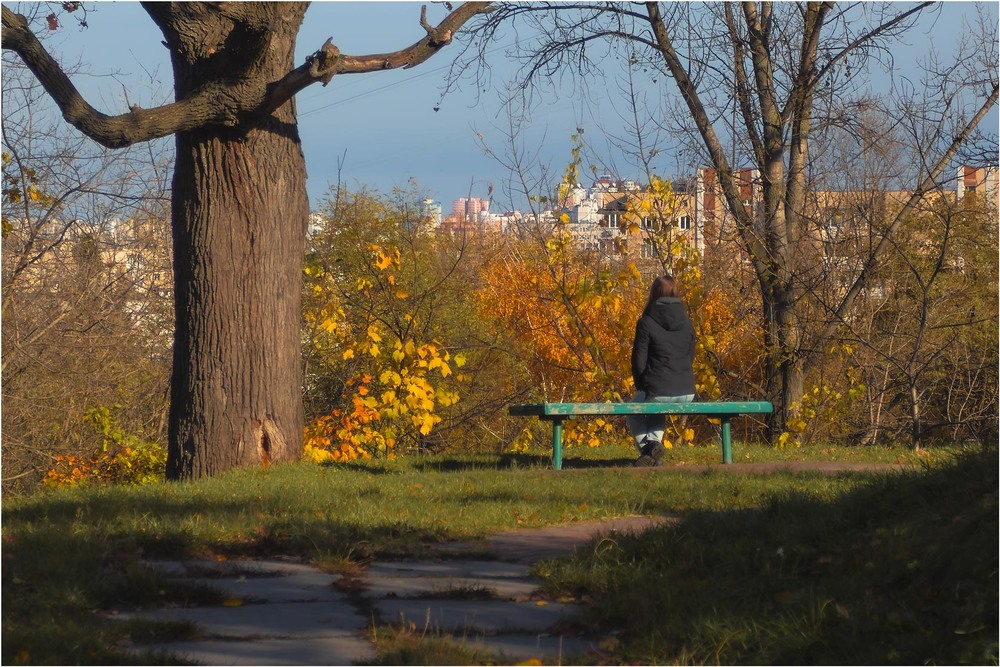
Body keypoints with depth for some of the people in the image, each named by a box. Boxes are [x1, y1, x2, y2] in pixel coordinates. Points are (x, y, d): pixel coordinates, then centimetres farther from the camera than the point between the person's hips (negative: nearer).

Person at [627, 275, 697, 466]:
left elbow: (639, 360, -6)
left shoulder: (646, 323, -9)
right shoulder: (687, 323, 6)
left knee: (633, 414, 25)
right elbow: (690, 358, 14)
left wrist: (641, 387, 11)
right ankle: (654, 442, 22)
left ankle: (648, 445, 2)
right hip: (687, 393, 5)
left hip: (657, 392, -5)